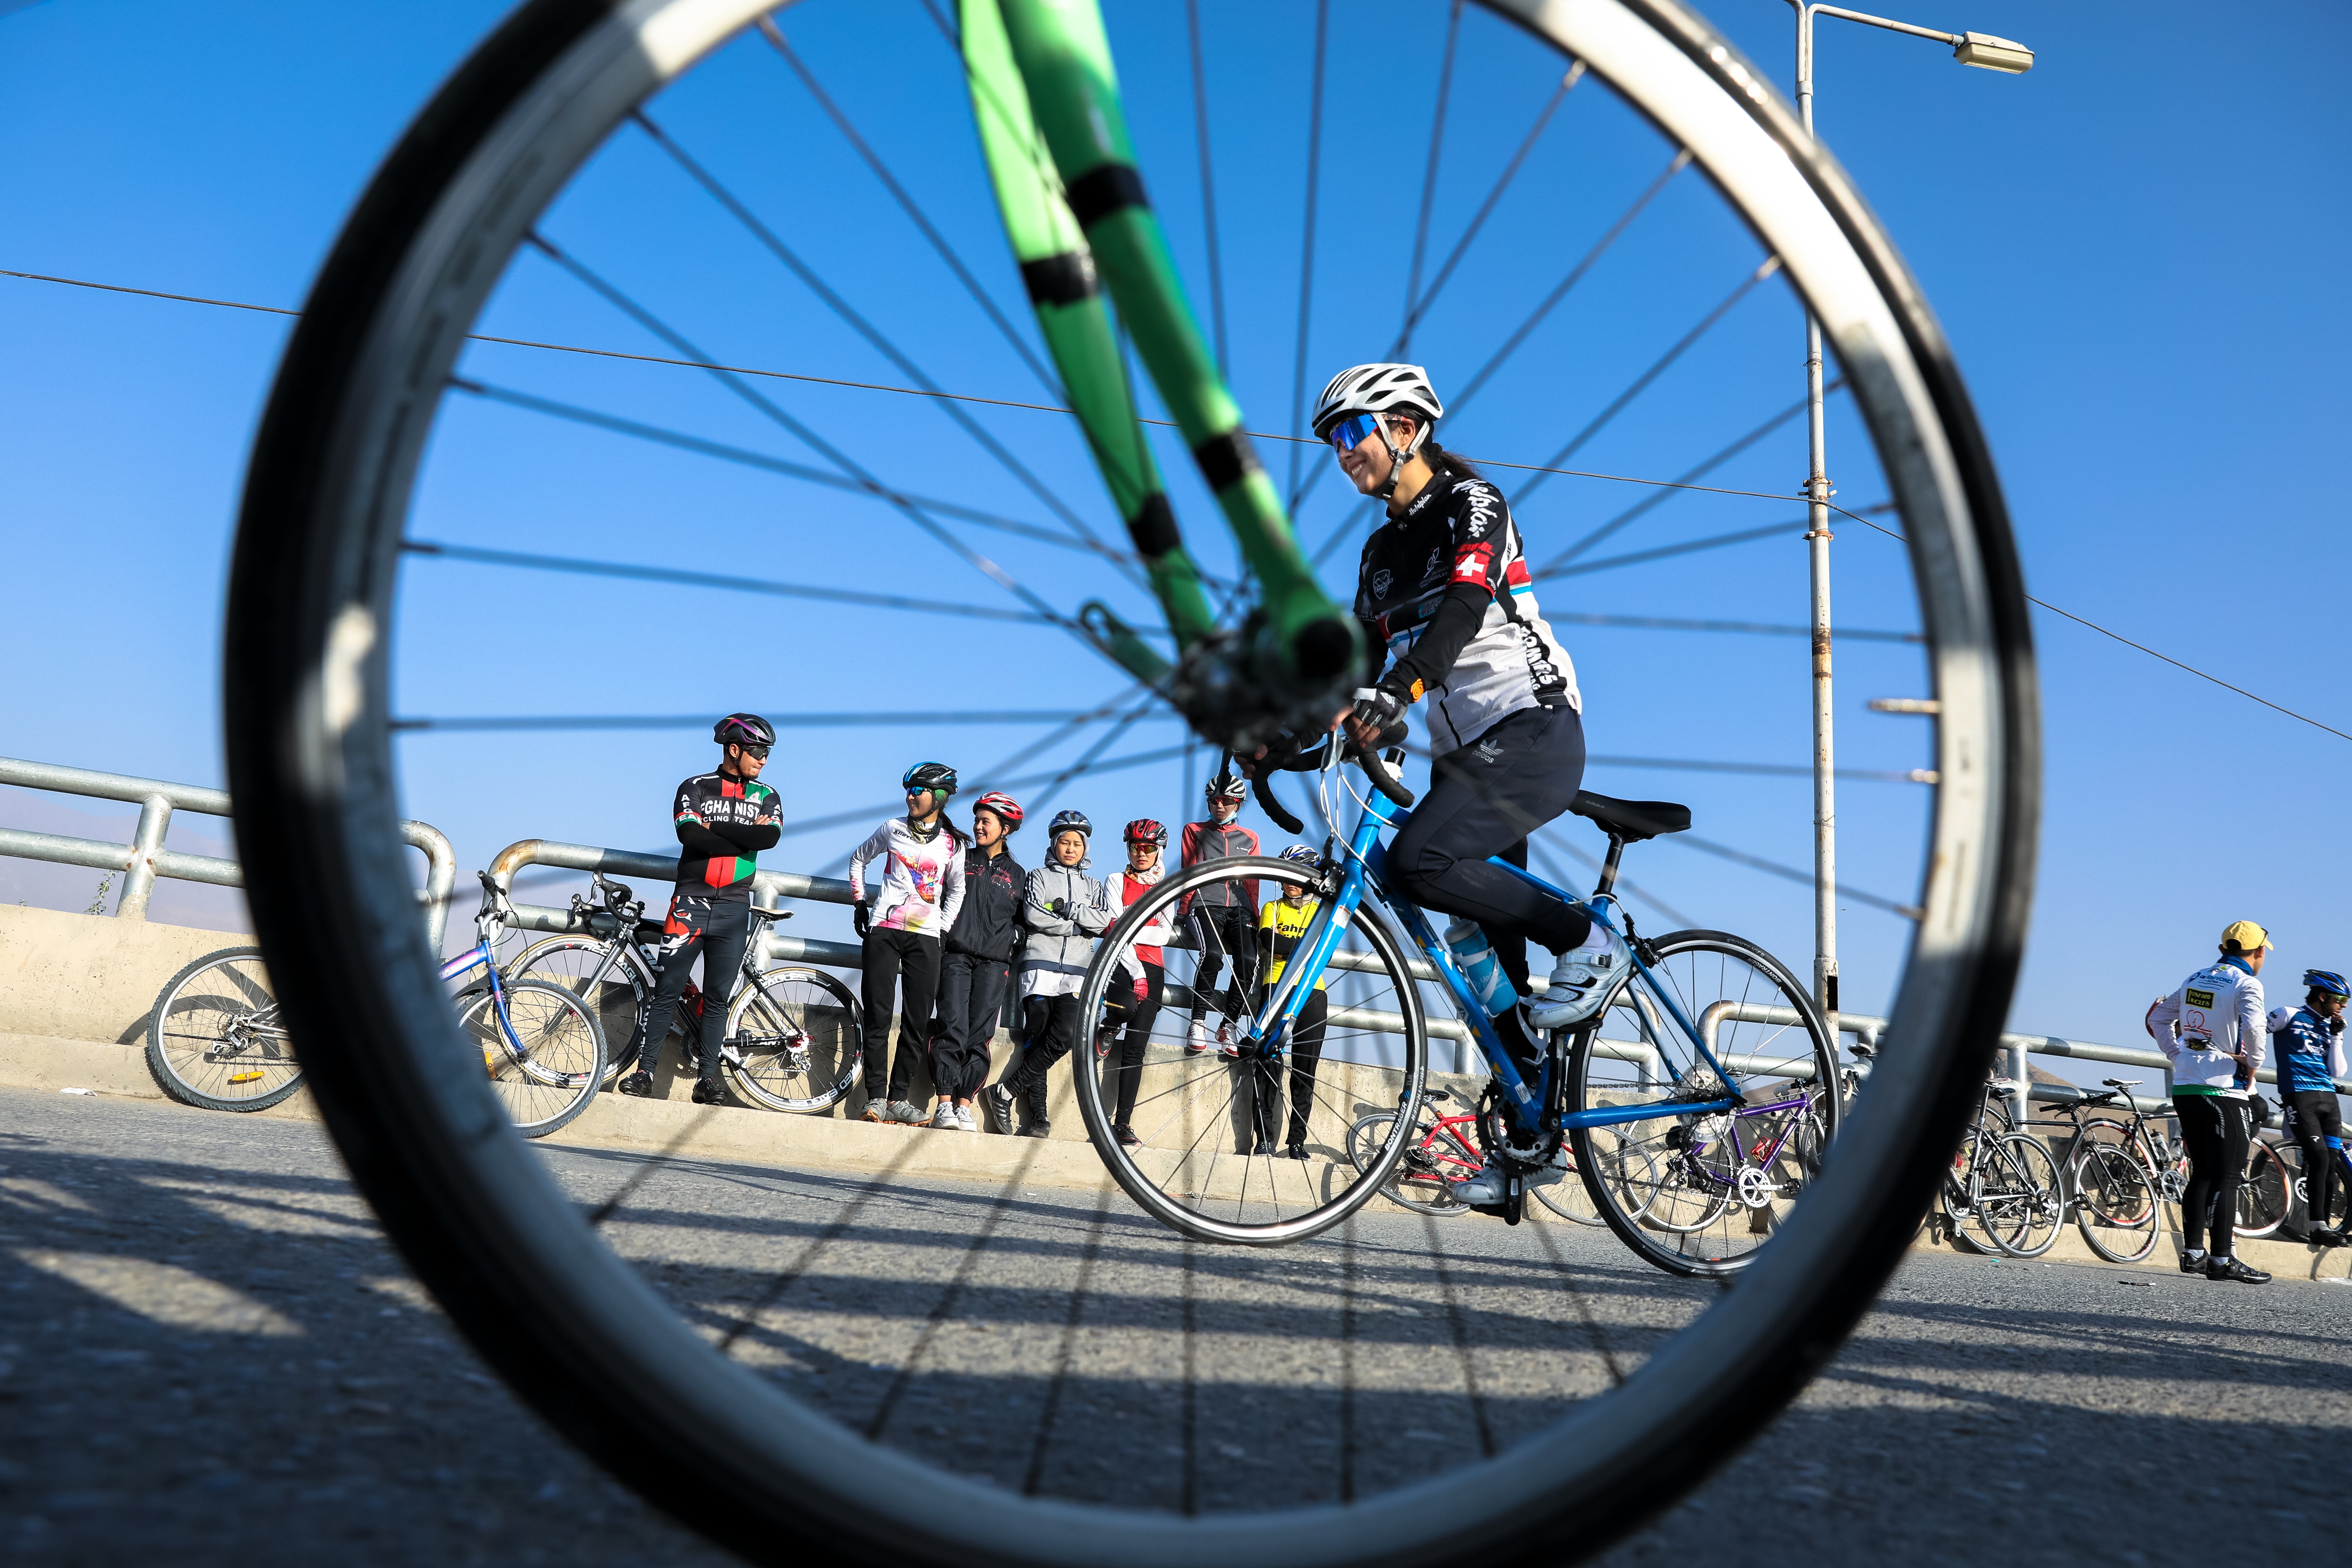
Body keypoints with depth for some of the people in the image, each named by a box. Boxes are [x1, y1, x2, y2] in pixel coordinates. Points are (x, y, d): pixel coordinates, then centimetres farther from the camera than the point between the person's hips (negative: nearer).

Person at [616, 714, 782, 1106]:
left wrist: (714, 828, -13)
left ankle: (707, 1078, 10)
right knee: (668, 989, -1)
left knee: (718, 997, 5)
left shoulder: (766, 796, 8)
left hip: (734, 909, 2)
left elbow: (771, 837, -12)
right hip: (690, 901, -2)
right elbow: (690, 834, -17)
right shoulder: (695, 788, 1)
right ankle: (645, 1071, 5)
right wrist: (743, 837, -13)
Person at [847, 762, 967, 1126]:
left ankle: (899, 1098, 6)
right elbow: (858, 859, 21)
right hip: (884, 931, 0)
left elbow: (957, 889, 19)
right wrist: (860, 903, 13)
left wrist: (945, 927, 9)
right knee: (878, 1018, -5)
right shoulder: (893, 829, 7)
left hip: (925, 936, 1)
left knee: (918, 1023, -1)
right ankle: (876, 1098, -1)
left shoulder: (952, 844, 6)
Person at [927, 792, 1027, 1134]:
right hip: (956, 955, -1)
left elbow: (1022, 920, 21)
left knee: (980, 1034, -6)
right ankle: (945, 1103, -13)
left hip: (994, 962, 1)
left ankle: (964, 1104, -4)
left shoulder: (1017, 874, 18)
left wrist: (1013, 938, 3)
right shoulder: (960, 860, 15)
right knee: (953, 1027, -13)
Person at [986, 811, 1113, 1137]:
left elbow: (1105, 921, 3)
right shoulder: (1039, 877, 14)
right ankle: (1037, 1116, -7)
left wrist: (1068, 908, -7)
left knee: (1065, 1037, -18)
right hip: (1040, 966, -2)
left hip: (1076, 973, 2)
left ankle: (1007, 1091, -12)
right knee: (1036, 1038, -8)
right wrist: (1080, 925, -3)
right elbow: (1034, 916, -4)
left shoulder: (1092, 886, 22)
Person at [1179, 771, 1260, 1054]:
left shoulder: (1250, 839, 20)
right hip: (1206, 905, -2)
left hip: (1239, 909, 2)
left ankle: (1228, 1025, -9)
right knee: (1212, 954, -31)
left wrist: (1255, 920, 17)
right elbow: (1189, 875, 12)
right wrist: (1183, 912, 4)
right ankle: (1198, 1022, -22)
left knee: (1249, 961, -24)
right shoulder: (1195, 831, 15)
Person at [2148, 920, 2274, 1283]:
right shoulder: (2246, 984, -9)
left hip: (2185, 1087, 7)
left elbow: (2158, 1018, 20)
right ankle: (2222, 1261, -1)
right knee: (2227, 1178, -2)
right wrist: (2253, 1064, -12)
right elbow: (2254, 1027, -27)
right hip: (2224, 1091, -7)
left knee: (2202, 1174, 13)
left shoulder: (2195, 979, 12)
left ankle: (2192, 1253, 14)